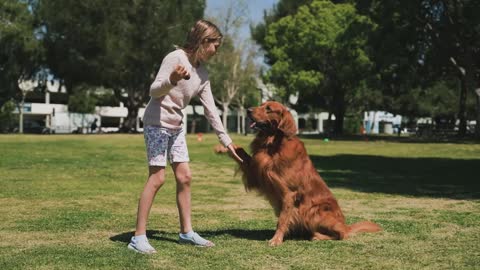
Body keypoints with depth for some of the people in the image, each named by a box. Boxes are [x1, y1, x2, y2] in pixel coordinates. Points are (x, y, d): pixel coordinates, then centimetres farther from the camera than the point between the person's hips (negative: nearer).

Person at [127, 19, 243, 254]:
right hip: (157, 123, -8)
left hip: (176, 127, 8)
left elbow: (211, 111, 11)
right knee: (157, 178, -13)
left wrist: (227, 141, 10)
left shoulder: (203, 73, 8)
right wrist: (172, 80, -38)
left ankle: (186, 231, 16)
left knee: (184, 177, 6)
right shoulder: (176, 57, -13)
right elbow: (154, 91, -17)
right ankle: (138, 237, -9)